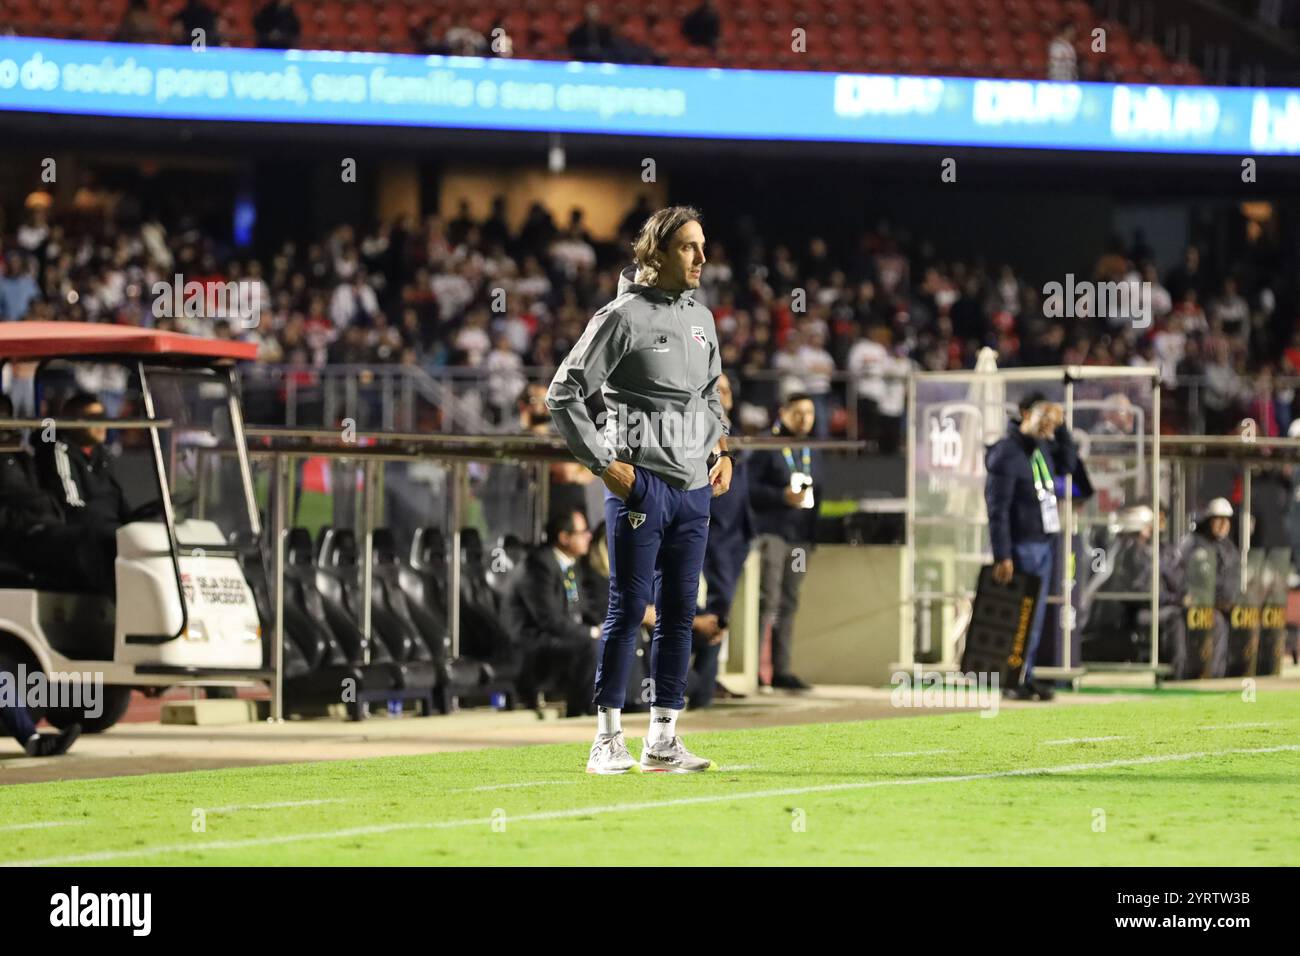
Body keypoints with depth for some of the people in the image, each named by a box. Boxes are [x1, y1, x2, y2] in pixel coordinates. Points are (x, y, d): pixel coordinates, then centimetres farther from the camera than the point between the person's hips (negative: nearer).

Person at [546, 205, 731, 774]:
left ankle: (663, 738, 10)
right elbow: (563, 395, -6)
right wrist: (604, 464, -10)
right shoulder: (623, 317, -8)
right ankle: (608, 739, -1)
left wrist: (721, 449, 14)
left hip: (695, 489, 7)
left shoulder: (701, 319, 13)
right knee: (629, 609, -5)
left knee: (680, 613, 6)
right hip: (641, 485, -6)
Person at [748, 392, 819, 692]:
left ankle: (780, 669, 9)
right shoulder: (766, 447, -3)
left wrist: (814, 535, 14)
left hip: (800, 536, 7)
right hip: (771, 530, -7)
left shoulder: (813, 454, 20)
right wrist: (783, 496, -18)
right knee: (767, 600, -13)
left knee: (788, 604, 7)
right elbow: (749, 487, -10)